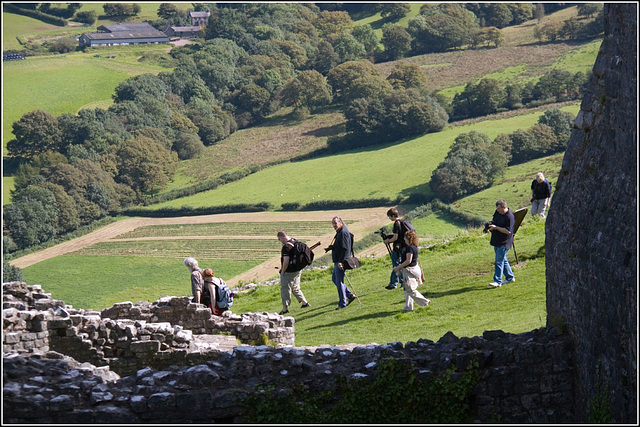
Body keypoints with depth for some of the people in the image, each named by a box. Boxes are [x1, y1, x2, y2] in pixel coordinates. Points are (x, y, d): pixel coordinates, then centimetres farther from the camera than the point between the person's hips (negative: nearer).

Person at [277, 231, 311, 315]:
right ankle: (305, 302, 26)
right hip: (298, 270, 9)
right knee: (295, 288, 23)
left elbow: (286, 261, -29)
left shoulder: (286, 247, -24)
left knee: (285, 290, 4)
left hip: (288, 272, -9)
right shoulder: (295, 242, 4)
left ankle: (285, 309, 9)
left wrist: (282, 271, -14)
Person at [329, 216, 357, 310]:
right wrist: (332, 247, 9)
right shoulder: (339, 232, 15)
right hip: (337, 261, 11)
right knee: (334, 279, 18)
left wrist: (340, 262, -26)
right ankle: (350, 295, 21)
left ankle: (342, 304, 2)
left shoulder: (343, 233, -17)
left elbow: (345, 249, -24)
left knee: (339, 281, -5)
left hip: (340, 262, -11)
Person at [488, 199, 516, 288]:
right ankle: (510, 277, 29)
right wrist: (491, 224, 1)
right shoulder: (497, 212, 6)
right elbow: (494, 220, 24)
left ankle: (497, 281, -5)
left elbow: (508, 231, -23)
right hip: (496, 241, 9)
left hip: (503, 243, -9)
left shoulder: (510, 217, -20)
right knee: (503, 260, 17)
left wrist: (495, 227, -23)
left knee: (499, 261, -8)